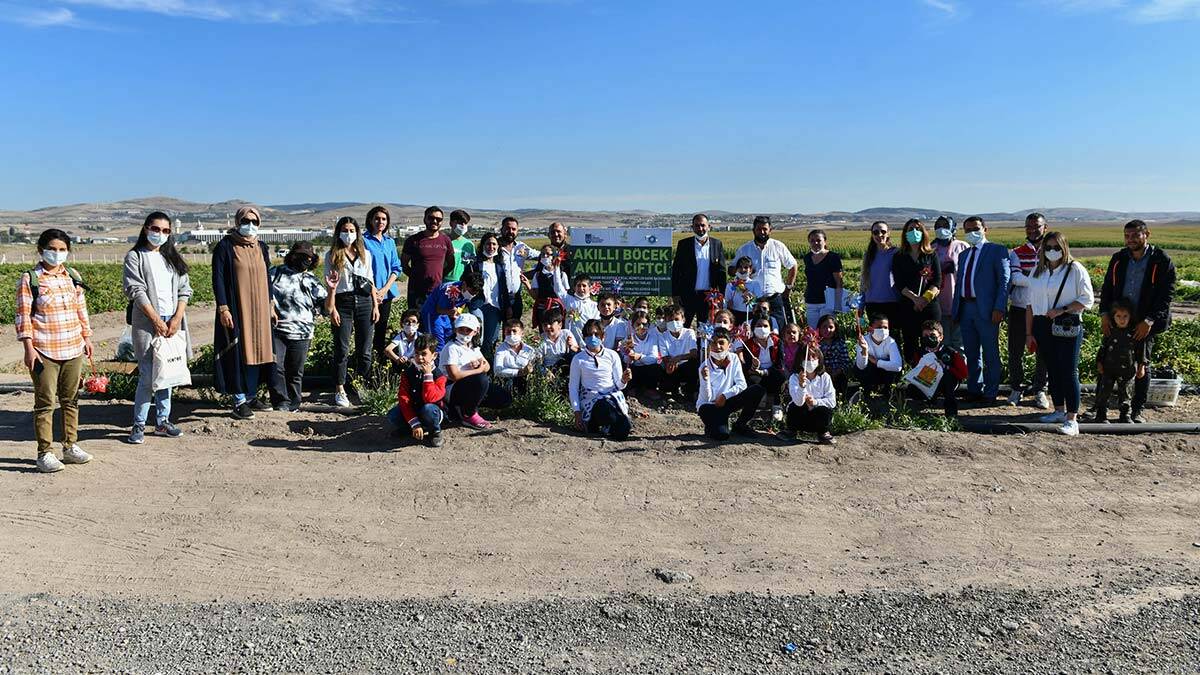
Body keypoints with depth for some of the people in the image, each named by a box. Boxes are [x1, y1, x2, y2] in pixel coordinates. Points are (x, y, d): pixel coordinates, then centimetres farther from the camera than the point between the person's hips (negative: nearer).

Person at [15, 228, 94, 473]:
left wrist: (87, 338, 14)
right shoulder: (29, 279, -4)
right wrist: (28, 348, -12)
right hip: (44, 352, -5)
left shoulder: (73, 277, 10)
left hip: (74, 349, 5)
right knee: (45, 402, 0)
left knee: (71, 399, 11)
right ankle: (45, 453, 6)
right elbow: (23, 316, -6)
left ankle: (70, 446, 21)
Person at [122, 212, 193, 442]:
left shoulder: (173, 258, 16)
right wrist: (157, 320, -13)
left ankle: (163, 421, 17)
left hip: (172, 322, 5)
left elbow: (185, 289, 9)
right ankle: (138, 425, 3)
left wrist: (176, 319, -5)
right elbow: (136, 291, -8)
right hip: (147, 323, -5)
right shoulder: (135, 257, 1)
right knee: (148, 375, -7)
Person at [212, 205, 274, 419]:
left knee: (257, 350, 8)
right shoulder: (225, 246, -6)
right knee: (238, 352, -4)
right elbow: (218, 279, -9)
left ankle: (252, 395, 19)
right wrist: (223, 308, -16)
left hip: (259, 309, 6)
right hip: (236, 309, -6)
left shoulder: (261, 248, 11)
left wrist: (270, 305, 16)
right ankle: (239, 401, 2)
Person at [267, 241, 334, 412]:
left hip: (300, 334, 1)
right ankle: (281, 403, -2)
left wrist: (331, 291, -10)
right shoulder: (275, 273, 9)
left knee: (295, 372, 7)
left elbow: (327, 308, 6)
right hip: (275, 329, -1)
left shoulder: (312, 282, 13)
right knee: (275, 367, -12)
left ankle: (293, 406, 19)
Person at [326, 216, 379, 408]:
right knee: (342, 349, -2)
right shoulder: (332, 255, 4)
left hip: (364, 302, 3)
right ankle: (340, 391, 5)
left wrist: (375, 305, 7)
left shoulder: (365, 254, 13)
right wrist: (332, 309, -9)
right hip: (343, 302, -3)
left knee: (364, 350, 5)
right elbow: (331, 284, -2)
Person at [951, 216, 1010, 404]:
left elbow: (1004, 281, -8)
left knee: (990, 354, 2)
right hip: (965, 308, 6)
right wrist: (956, 310, 12)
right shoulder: (964, 255, 19)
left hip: (986, 309, -6)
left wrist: (999, 308, -17)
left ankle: (990, 393, 9)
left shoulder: (997, 251, -1)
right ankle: (974, 390, 20)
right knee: (971, 353, 12)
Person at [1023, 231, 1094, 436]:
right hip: (1043, 326, 5)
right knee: (1052, 369, 11)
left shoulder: (1075, 270, -3)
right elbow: (1031, 303, 13)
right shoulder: (1038, 271, 12)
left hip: (1068, 326, -5)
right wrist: (1029, 333, 10)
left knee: (1069, 371, -7)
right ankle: (1059, 411, 22)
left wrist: (1062, 310, -17)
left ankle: (1072, 419, -7)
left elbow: (1087, 299, -5)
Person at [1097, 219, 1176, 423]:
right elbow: (1107, 287, 11)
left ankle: (1136, 411, 16)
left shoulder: (1162, 261, -5)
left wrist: (1149, 321, -16)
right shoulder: (1118, 259, 7)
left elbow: (1166, 295, -8)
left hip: (1144, 324, -3)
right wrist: (1104, 313, -3)